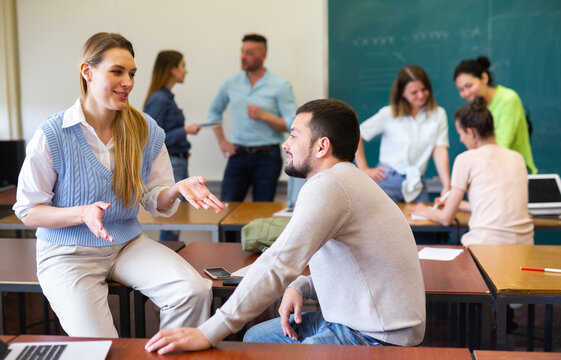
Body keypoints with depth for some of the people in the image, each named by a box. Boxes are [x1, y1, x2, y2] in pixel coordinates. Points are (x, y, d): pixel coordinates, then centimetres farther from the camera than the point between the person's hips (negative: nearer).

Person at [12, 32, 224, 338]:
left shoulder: (146, 131, 0)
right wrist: (83, 214, -24)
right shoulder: (52, 135, -11)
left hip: (128, 243, 4)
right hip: (68, 253, -3)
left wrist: (178, 188, -19)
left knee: (195, 291, -22)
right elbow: (28, 211, -7)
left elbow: (155, 201, 4)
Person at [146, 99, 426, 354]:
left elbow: (278, 264, -29)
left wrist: (207, 334, -30)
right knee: (255, 337, 16)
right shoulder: (347, 180, 14)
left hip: (376, 339, -10)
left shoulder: (327, 186, -21)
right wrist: (299, 288, -2)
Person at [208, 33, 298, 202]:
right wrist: (221, 141, 13)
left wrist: (264, 116, -19)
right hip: (238, 155, 3)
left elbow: (292, 124, -8)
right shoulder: (231, 83, 8)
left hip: (267, 156, -3)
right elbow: (214, 111, 23)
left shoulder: (280, 86, -3)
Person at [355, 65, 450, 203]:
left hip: (417, 186, 2)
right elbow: (357, 136, 1)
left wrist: (447, 186, -16)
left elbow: (440, 150, -5)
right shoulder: (389, 114, -1)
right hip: (388, 181, -2)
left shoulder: (438, 115, 4)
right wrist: (364, 169, -4)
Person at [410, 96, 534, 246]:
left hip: (488, 244, -6)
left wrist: (425, 211, 23)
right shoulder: (517, 158, 13)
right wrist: (459, 205, 36)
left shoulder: (466, 159, -4)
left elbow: (446, 219, 2)